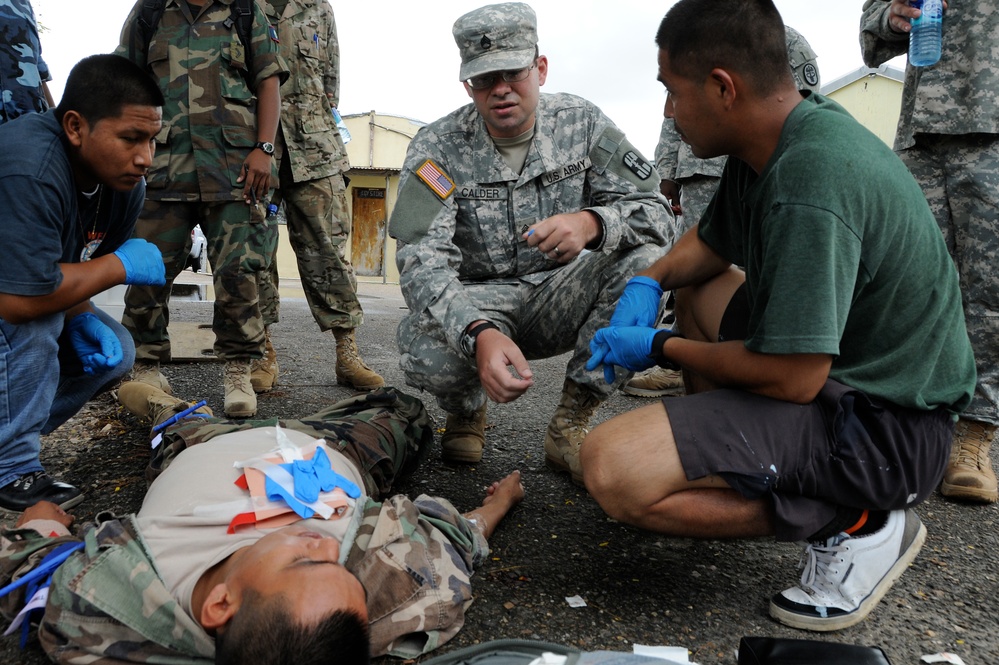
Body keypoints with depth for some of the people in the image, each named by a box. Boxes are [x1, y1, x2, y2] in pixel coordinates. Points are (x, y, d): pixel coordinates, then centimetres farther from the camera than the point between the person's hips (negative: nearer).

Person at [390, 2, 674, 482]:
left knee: (645, 258, -24)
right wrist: (480, 334, -44)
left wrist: (592, 222, -36)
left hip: (560, 296, 3)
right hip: (477, 302, -2)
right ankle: (466, 409, 6)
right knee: (424, 350, -35)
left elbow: (655, 212, -11)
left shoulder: (581, 123, -5)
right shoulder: (436, 148, -11)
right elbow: (421, 260, -24)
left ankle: (570, 425, -13)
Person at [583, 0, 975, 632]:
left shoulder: (811, 180, -28)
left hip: (881, 422, -10)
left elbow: (794, 377, -27)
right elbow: (710, 243, 18)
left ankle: (856, 523, -7)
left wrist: (661, 347, -13)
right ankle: (736, 472, 18)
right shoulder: (778, 136, 2)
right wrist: (646, 284, -1)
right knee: (697, 289, 26)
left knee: (614, 468, -25)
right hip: (843, 364, 10)